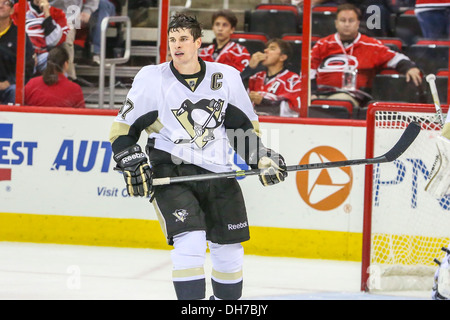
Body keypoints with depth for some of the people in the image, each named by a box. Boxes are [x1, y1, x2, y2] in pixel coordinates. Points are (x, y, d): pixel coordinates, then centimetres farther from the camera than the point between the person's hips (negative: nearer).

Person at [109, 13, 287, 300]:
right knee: (190, 241, -23)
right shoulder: (152, 79, -3)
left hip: (218, 173, 3)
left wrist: (264, 159, 3)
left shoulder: (227, 77, 3)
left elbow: (245, 126, 14)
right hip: (170, 173, -3)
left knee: (230, 251, 8)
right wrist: (132, 165, -11)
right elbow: (123, 129, 2)